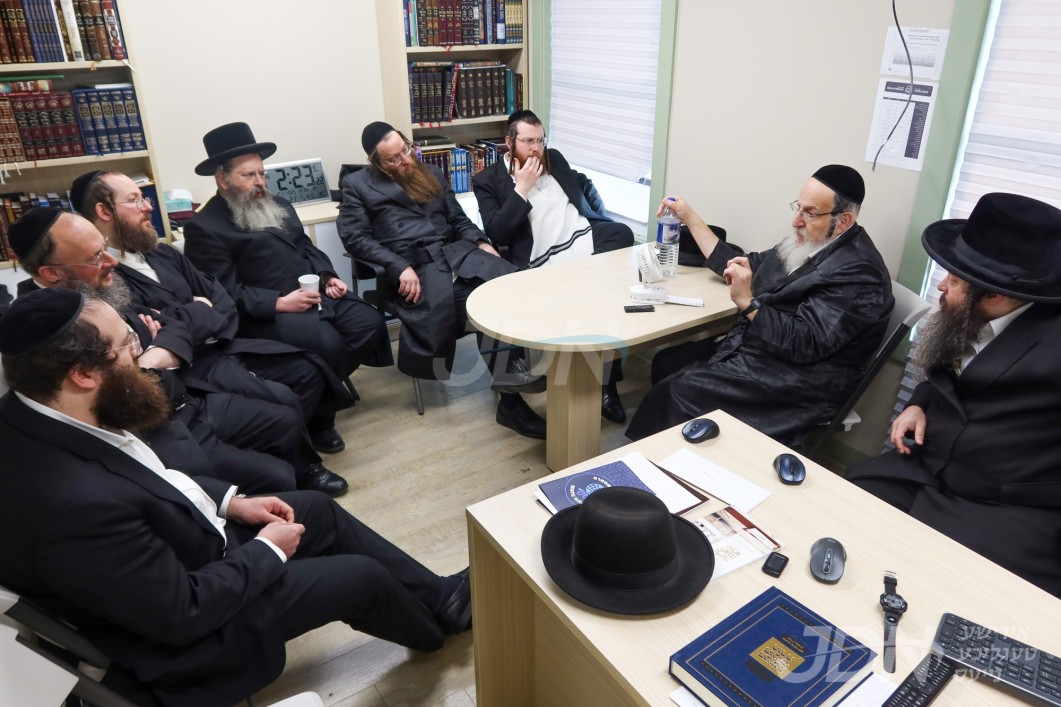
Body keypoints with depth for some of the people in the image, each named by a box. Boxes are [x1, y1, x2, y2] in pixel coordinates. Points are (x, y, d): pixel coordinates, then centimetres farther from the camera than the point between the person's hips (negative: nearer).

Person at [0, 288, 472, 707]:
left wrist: (227, 500, 0)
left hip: (175, 542, 8)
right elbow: (183, 613, -28)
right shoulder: (76, 502, -40)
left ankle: (441, 595, 29)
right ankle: (435, 625, 34)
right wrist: (268, 549, -13)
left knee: (318, 508, 13)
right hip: (181, 626, -8)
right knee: (364, 577, -1)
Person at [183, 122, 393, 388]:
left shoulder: (278, 206, 20)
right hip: (265, 312, -7)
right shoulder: (204, 228, -5)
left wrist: (328, 276, 3)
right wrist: (279, 303, -21)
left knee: (371, 323, -12)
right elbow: (225, 292, -12)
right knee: (329, 343, -29)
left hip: (315, 291, 8)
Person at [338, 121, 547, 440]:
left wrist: (481, 242, 0)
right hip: (413, 265, -4)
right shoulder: (358, 185, 10)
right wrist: (399, 267, -15)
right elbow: (354, 237, -1)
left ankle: (510, 367, -27)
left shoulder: (432, 173, 24)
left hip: (454, 251, 4)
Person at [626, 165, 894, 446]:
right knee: (667, 362, 3)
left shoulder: (857, 272, -20)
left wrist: (747, 302, -28)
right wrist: (690, 218, 16)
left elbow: (804, 344, -26)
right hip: (754, 350, 10)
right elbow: (748, 266, 18)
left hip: (796, 384, -10)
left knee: (678, 390, -20)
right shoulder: (809, 244, 8)